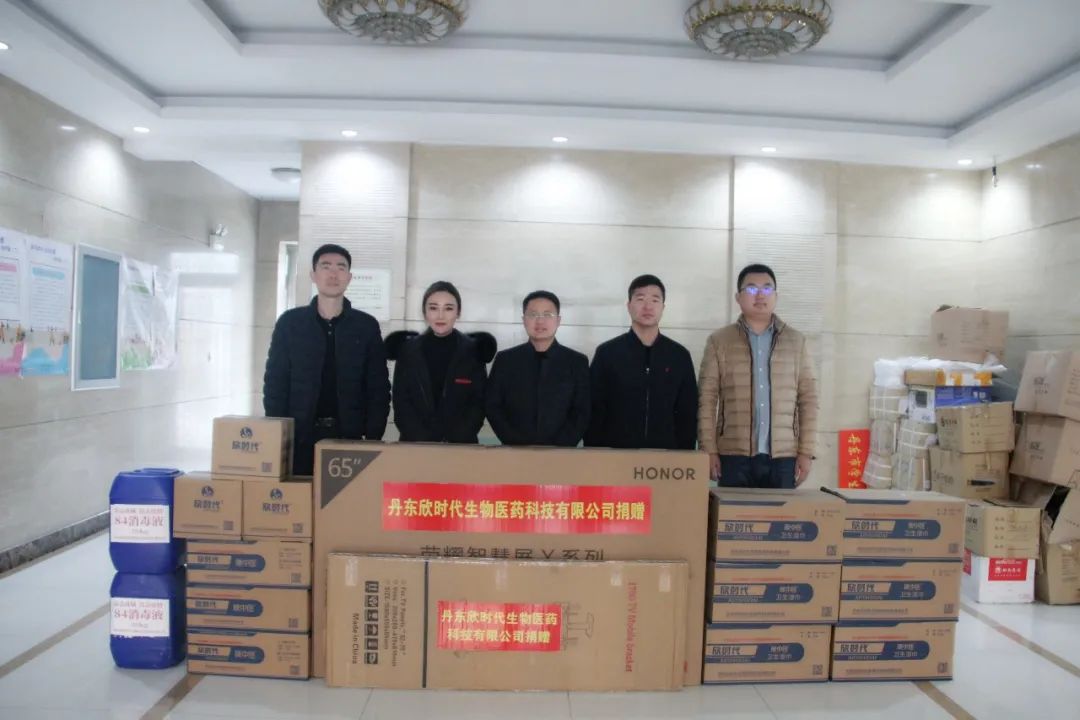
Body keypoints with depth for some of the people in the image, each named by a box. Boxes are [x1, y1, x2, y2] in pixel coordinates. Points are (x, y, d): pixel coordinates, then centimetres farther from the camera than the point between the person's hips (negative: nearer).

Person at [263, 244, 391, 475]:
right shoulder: (290, 322, 4)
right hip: (298, 436, 0)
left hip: (348, 436, 0)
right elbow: (275, 382, 4)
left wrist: (373, 437, -5)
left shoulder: (367, 326, 3)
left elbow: (378, 387, 3)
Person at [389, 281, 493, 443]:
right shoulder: (407, 350, 2)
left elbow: (478, 404, -3)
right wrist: (424, 442, -13)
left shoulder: (473, 351, -1)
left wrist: (453, 442, -14)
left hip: (461, 445, 0)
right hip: (415, 445, 1)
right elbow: (401, 403, -1)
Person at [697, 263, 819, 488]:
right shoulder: (719, 341, 4)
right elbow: (706, 399, 1)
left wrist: (806, 452, 1)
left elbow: (808, 399, 7)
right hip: (734, 455, -1)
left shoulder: (796, 341, 9)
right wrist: (709, 451, -5)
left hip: (783, 456, 1)